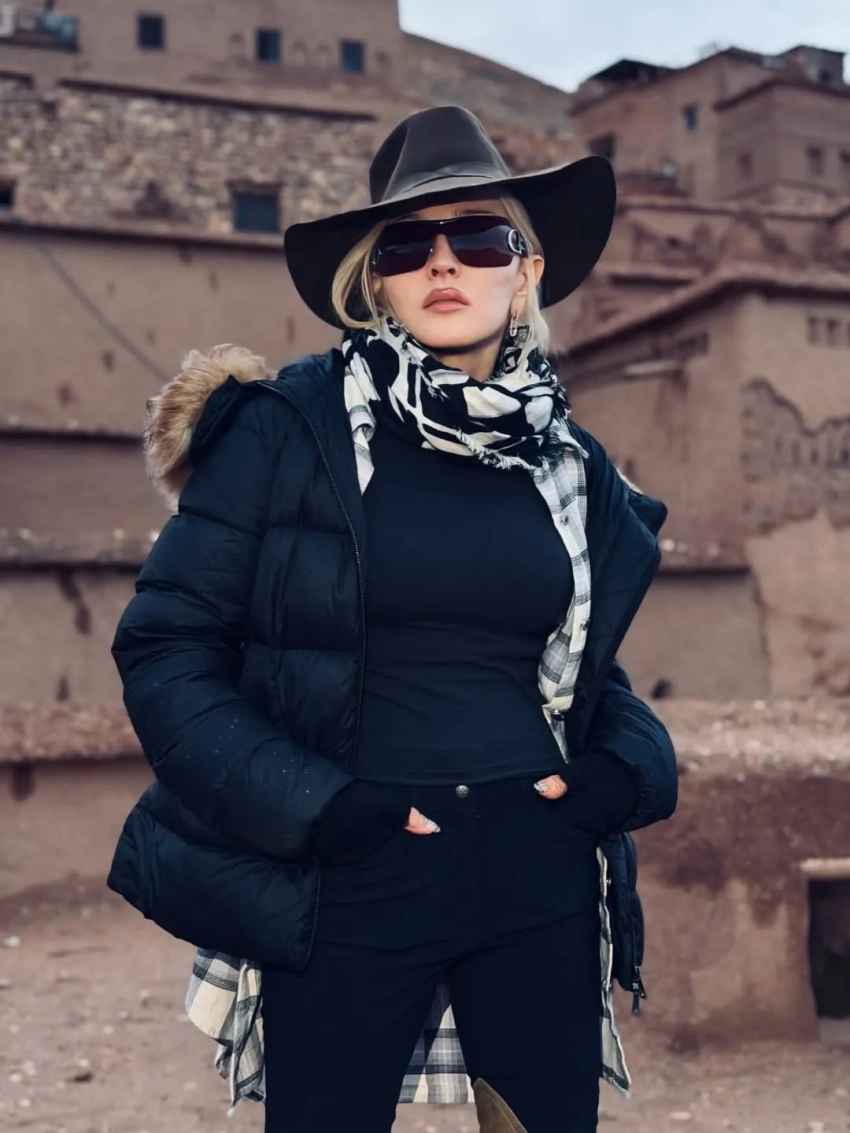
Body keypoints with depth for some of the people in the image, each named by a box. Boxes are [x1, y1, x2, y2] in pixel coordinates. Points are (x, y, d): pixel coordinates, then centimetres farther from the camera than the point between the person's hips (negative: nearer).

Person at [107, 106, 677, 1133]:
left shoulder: (570, 465, 8)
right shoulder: (286, 429, -5)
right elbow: (164, 647, -6)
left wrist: (626, 770, 0)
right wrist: (308, 805, -15)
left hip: (540, 882, 4)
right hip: (345, 892, -3)